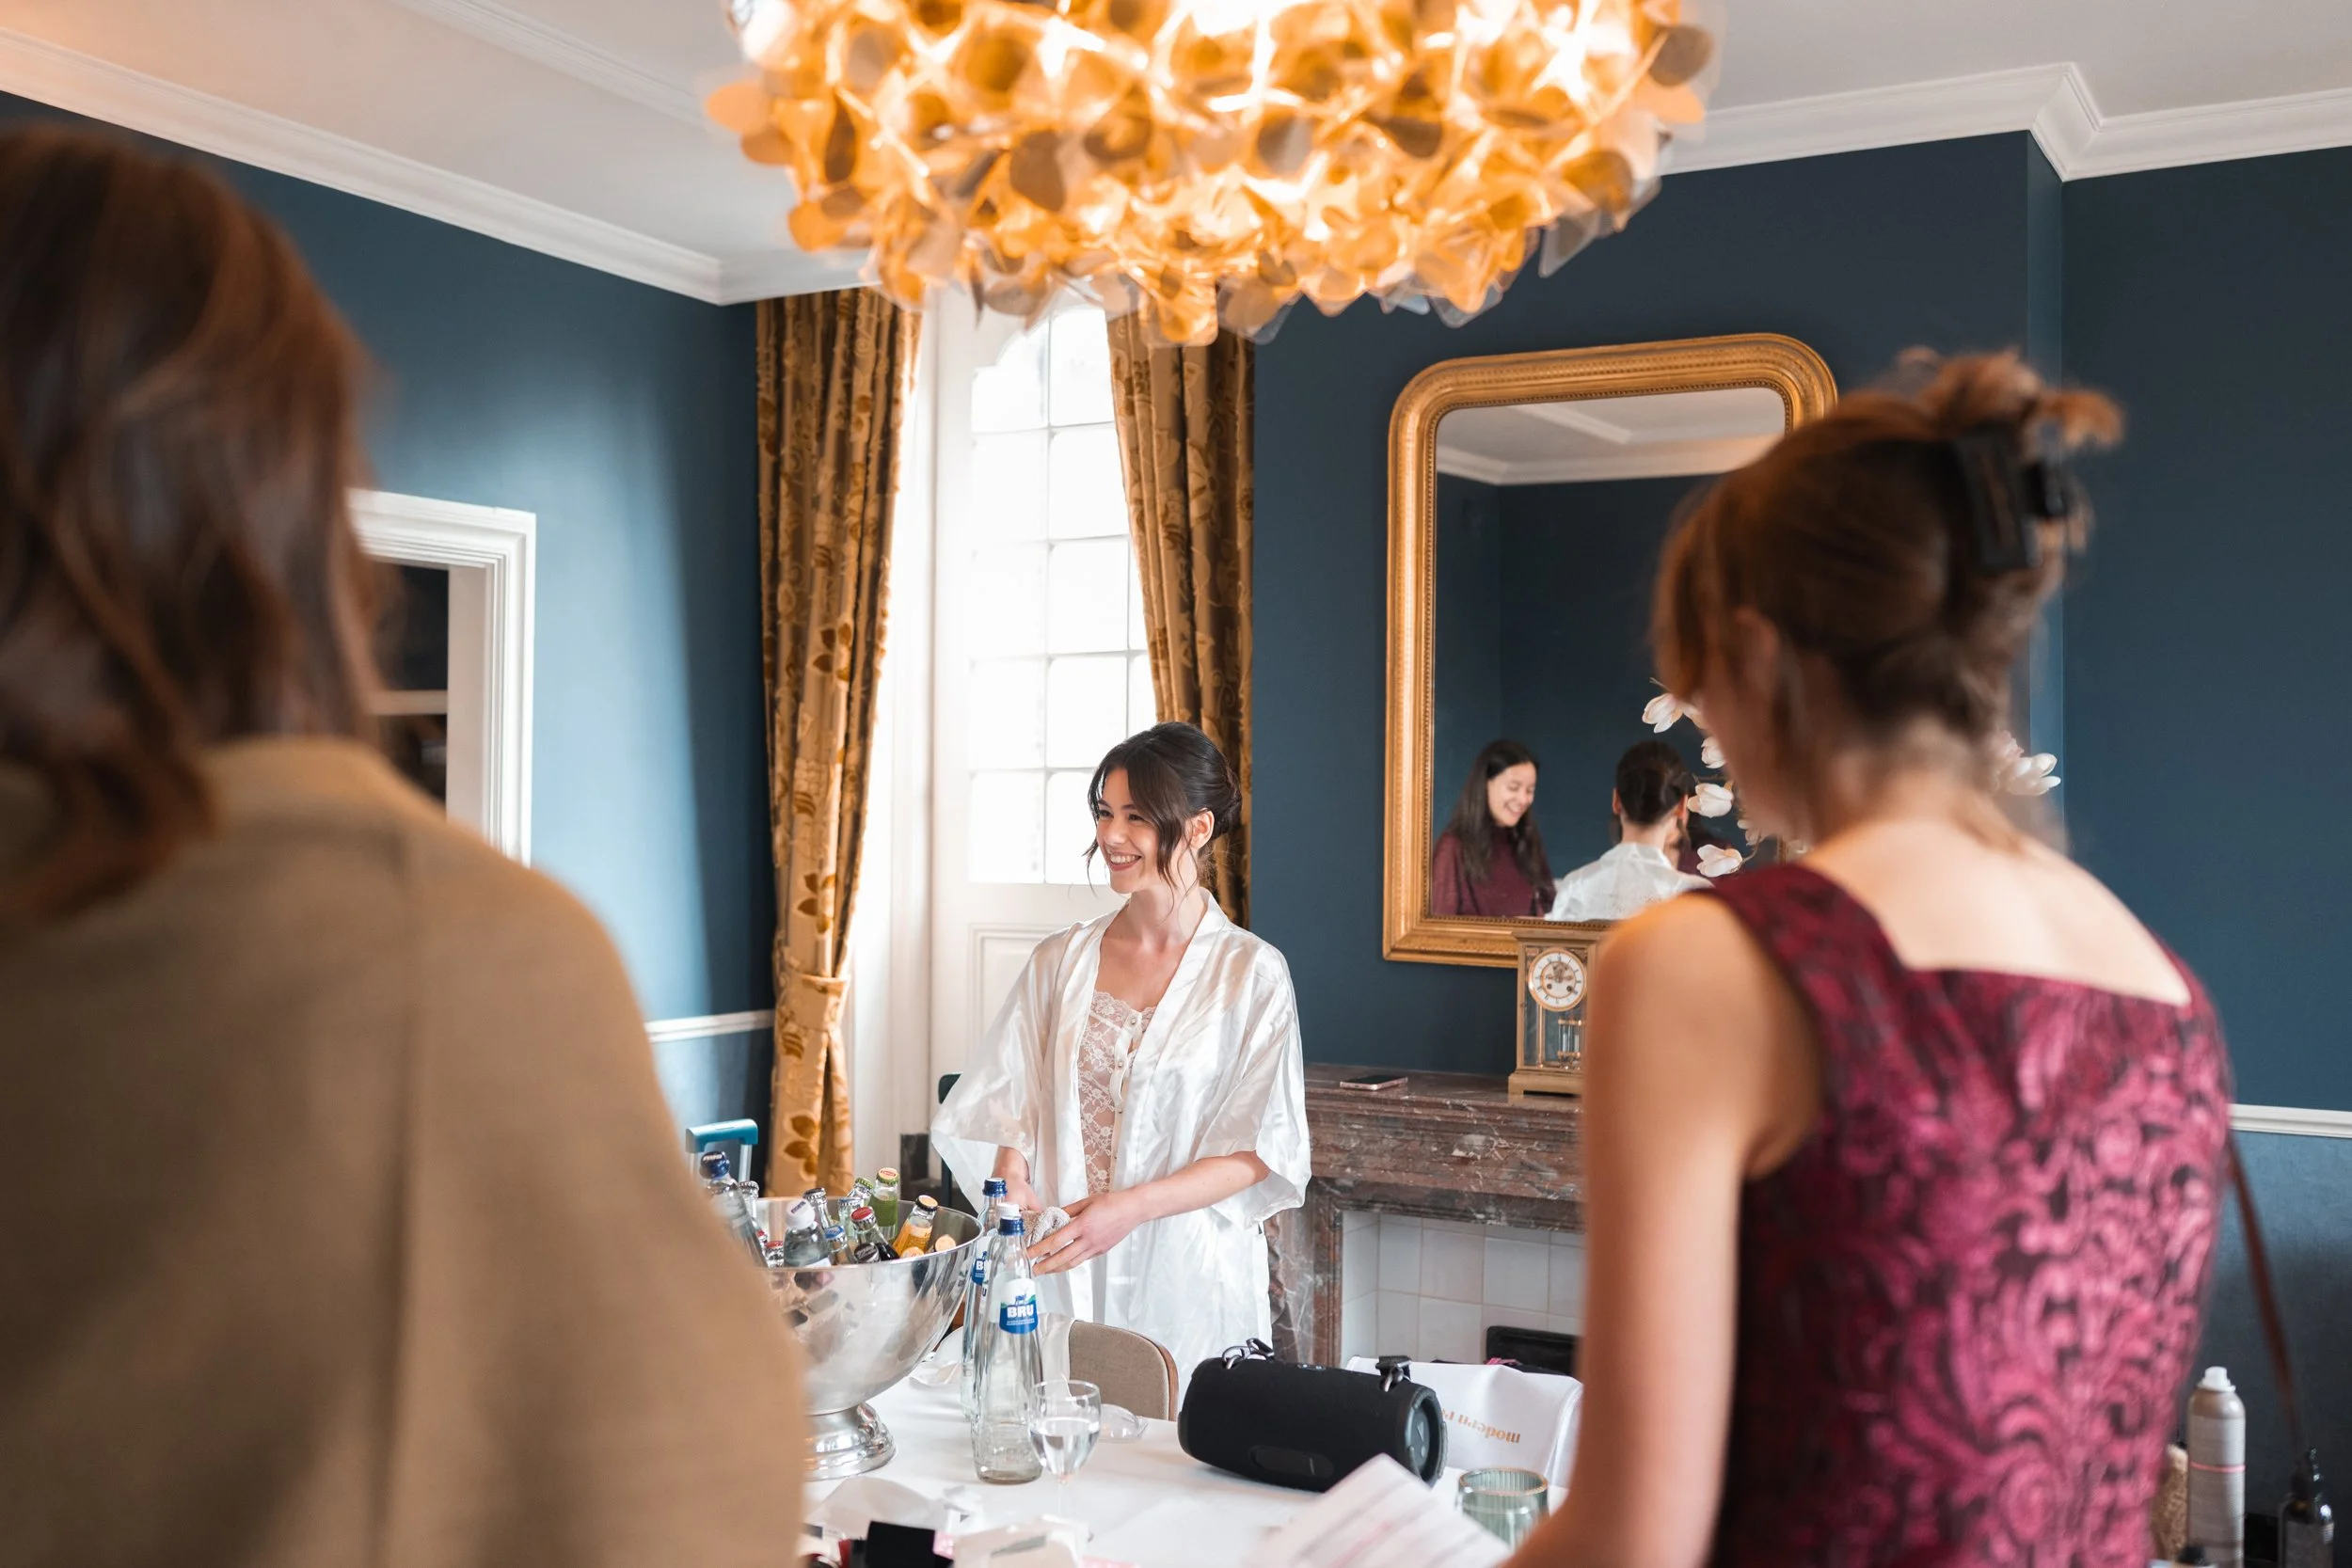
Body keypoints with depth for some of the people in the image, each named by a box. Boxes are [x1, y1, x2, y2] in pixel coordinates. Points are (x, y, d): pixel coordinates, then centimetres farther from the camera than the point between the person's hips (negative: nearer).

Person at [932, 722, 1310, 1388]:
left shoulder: (1250, 972, -5)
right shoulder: (1060, 960, 7)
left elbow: (1258, 1153, -7)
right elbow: (1010, 1102, 8)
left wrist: (1130, 1207, -18)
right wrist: (1013, 1181, -12)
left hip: (1186, 1288, -3)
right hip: (1056, 1277, 3)